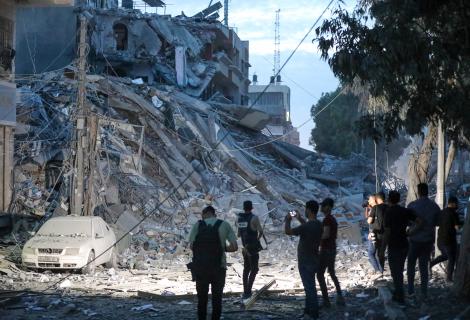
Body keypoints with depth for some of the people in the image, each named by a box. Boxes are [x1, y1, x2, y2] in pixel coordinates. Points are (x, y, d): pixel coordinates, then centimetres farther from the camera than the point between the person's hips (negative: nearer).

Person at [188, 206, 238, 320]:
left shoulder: (198, 225, 0)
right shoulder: (224, 225, 1)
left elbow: (191, 246, -4)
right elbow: (234, 247, -5)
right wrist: (222, 248, 12)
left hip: (200, 267, 1)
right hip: (218, 268, 0)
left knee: (202, 298, 13)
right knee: (217, 298, 10)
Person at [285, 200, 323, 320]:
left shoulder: (306, 227, -25)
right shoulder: (318, 225, 2)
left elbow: (288, 231, -17)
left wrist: (288, 220, 0)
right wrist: (299, 218, 26)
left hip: (306, 262, -9)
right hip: (312, 261, 9)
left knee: (310, 288, -1)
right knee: (309, 287, 19)